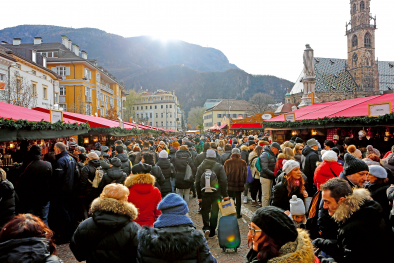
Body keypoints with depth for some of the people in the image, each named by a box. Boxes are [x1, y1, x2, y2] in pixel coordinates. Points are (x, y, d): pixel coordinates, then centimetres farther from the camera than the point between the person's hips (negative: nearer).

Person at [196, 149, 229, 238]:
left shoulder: (201, 167, 0)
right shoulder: (219, 166, -6)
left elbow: (197, 182, 2)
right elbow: (224, 181, -9)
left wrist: (199, 196, 8)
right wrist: (225, 194, -3)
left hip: (204, 194, 1)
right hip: (216, 194, -1)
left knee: (205, 211, 14)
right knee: (214, 212, 11)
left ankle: (206, 227, -4)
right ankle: (212, 231, 16)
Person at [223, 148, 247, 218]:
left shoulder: (227, 162, -4)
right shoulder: (243, 163, -2)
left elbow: (224, 173, 2)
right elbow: (245, 174, 5)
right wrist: (243, 182, 16)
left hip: (229, 183, 0)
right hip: (239, 184, 0)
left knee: (230, 198, 11)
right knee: (238, 199, 8)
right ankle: (238, 214, 14)